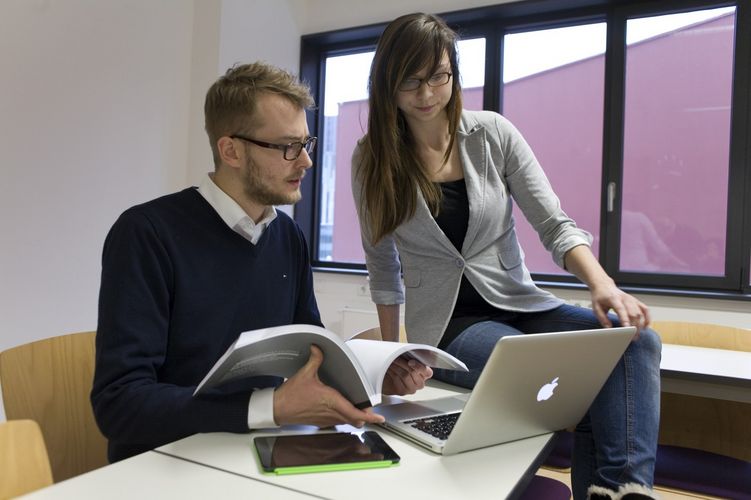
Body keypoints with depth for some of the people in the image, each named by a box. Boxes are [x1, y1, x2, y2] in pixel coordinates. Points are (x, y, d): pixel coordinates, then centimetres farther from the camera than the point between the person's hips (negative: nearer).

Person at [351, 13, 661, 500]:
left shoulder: (492, 133, 0)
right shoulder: (374, 158, -1)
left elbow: (555, 225, -3)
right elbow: (383, 267, 5)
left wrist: (604, 285, -21)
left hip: (519, 304, 3)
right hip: (447, 323, -2)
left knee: (636, 341, -25)